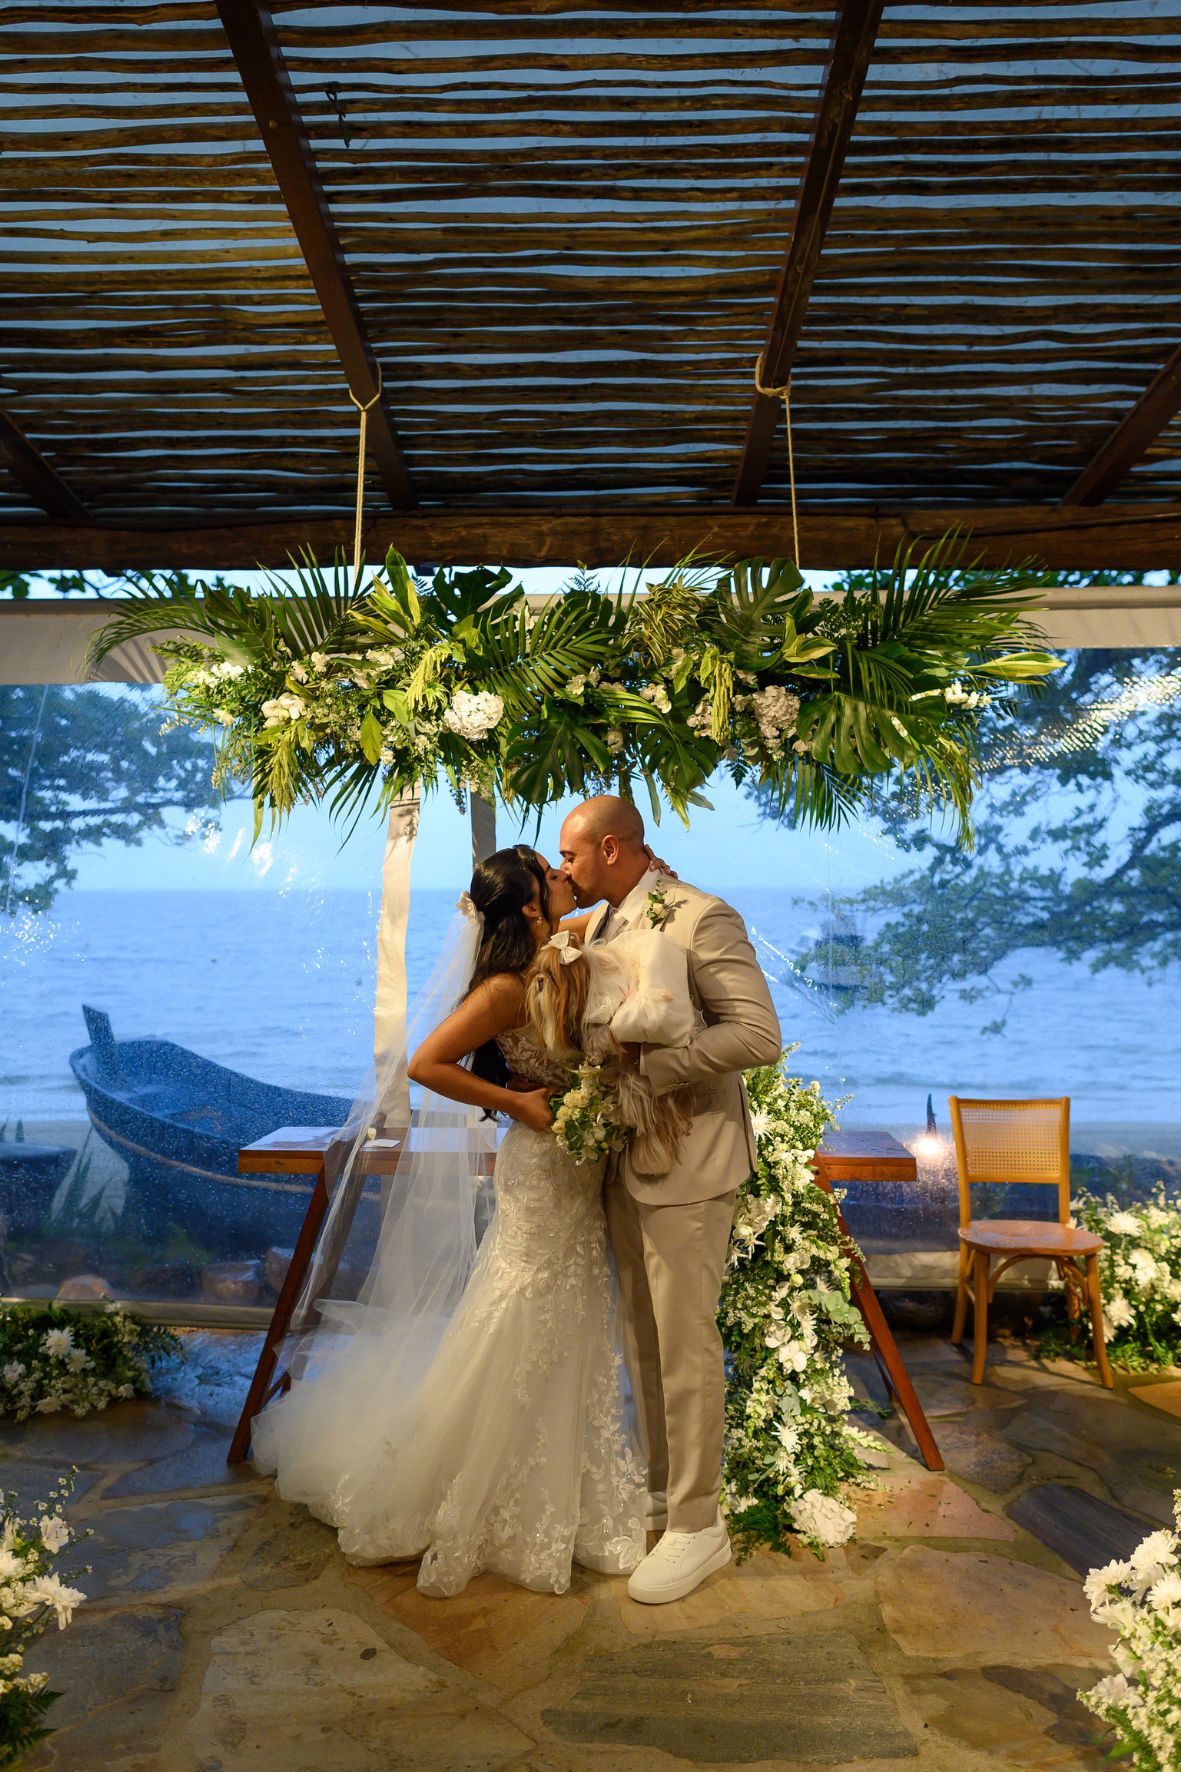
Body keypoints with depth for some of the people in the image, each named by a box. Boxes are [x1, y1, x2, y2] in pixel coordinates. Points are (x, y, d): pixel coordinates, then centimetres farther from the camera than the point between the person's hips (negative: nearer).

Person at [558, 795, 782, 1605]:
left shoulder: (704, 920, -16)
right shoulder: (598, 928, 10)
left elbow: (759, 1035, -22)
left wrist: (645, 1064, -24)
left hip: (688, 1164, -8)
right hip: (626, 1162, 8)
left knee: (685, 1345, 2)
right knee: (643, 1341, 18)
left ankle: (698, 1528, 18)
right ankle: (663, 1489, 36)